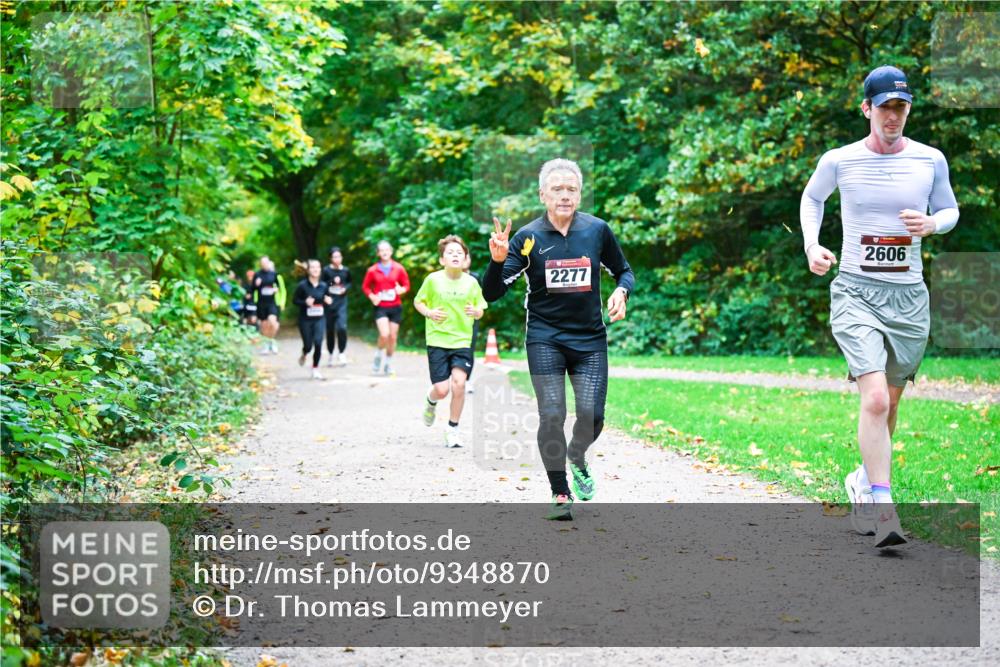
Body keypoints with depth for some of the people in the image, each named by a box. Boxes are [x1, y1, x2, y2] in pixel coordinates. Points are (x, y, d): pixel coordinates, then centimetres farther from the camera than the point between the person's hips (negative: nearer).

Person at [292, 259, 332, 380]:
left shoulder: (323, 286, 1)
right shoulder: (302, 285, -9)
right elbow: (295, 300, -4)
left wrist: (328, 300, -7)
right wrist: (305, 302, -21)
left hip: (320, 319, 2)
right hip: (305, 320, -2)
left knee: (318, 342, -14)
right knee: (308, 345, 2)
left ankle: (315, 368, 3)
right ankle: (304, 354, 41)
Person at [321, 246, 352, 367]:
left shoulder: (346, 270, 3)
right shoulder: (326, 270, -2)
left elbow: (349, 283, 18)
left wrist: (345, 288, -2)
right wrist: (332, 282, -15)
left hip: (342, 302, 0)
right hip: (329, 302, 0)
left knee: (342, 327, -17)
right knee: (330, 329, 7)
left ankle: (342, 353, -3)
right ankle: (330, 354, 22)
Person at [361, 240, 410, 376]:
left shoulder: (398, 268, 1)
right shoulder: (372, 270, -1)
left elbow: (406, 284, 8)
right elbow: (365, 286, 8)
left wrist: (401, 290, -13)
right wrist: (372, 296, -9)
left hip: (395, 307, 2)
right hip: (380, 307, -2)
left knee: (393, 337, 7)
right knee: (384, 334, -20)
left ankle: (388, 364, 23)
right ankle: (378, 357, 7)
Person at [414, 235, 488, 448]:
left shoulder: (471, 282, -1)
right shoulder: (433, 280, -6)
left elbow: (480, 310, 9)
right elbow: (418, 301, 6)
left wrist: (476, 312, -14)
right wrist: (428, 312, -13)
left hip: (462, 341, 1)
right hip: (437, 340, -1)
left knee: (458, 382, -17)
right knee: (441, 390, -6)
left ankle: (452, 429, 1)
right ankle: (430, 402, 34)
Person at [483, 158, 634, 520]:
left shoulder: (598, 230, 0)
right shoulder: (528, 237, -6)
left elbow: (624, 271, 15)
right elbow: (492, 293, -9)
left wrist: (621, 292, -7)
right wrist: (498, 261, -28)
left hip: (590, 339, 2)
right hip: (545, 338, -1)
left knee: (592, 416, -6)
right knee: (552, 415, -10)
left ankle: (577, 458, 29)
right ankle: (560, 493, 6)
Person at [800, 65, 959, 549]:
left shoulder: (930, 160, 2)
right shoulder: (839, 161, -1)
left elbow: (949, 210, 17)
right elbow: (811, 198, 19)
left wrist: (931, 224, -7)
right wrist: (812, 245, 3)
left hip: (908, 297, 3)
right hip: (855, 292, -3)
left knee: (888, 405, 13)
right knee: (875, 399, -20)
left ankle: (864, 481, 37)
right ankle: (882, 508, -19)